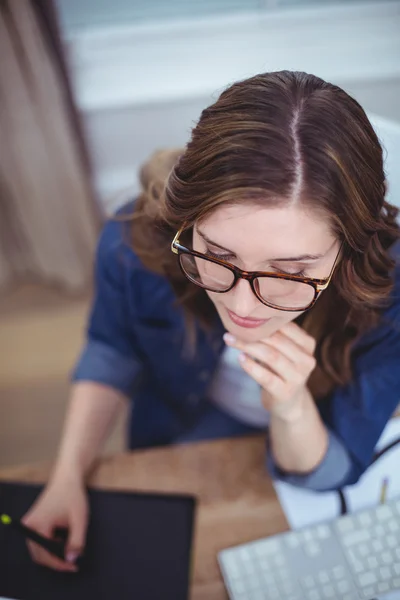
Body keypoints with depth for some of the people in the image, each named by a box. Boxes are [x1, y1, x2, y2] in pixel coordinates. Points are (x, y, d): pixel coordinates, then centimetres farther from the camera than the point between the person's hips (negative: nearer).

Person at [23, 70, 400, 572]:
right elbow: (112, 352, -7)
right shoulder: (134, 247, -30)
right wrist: (68, 477, -14)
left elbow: (330, 476, -19)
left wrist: (291, 411, -40)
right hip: (175, 447, 0)